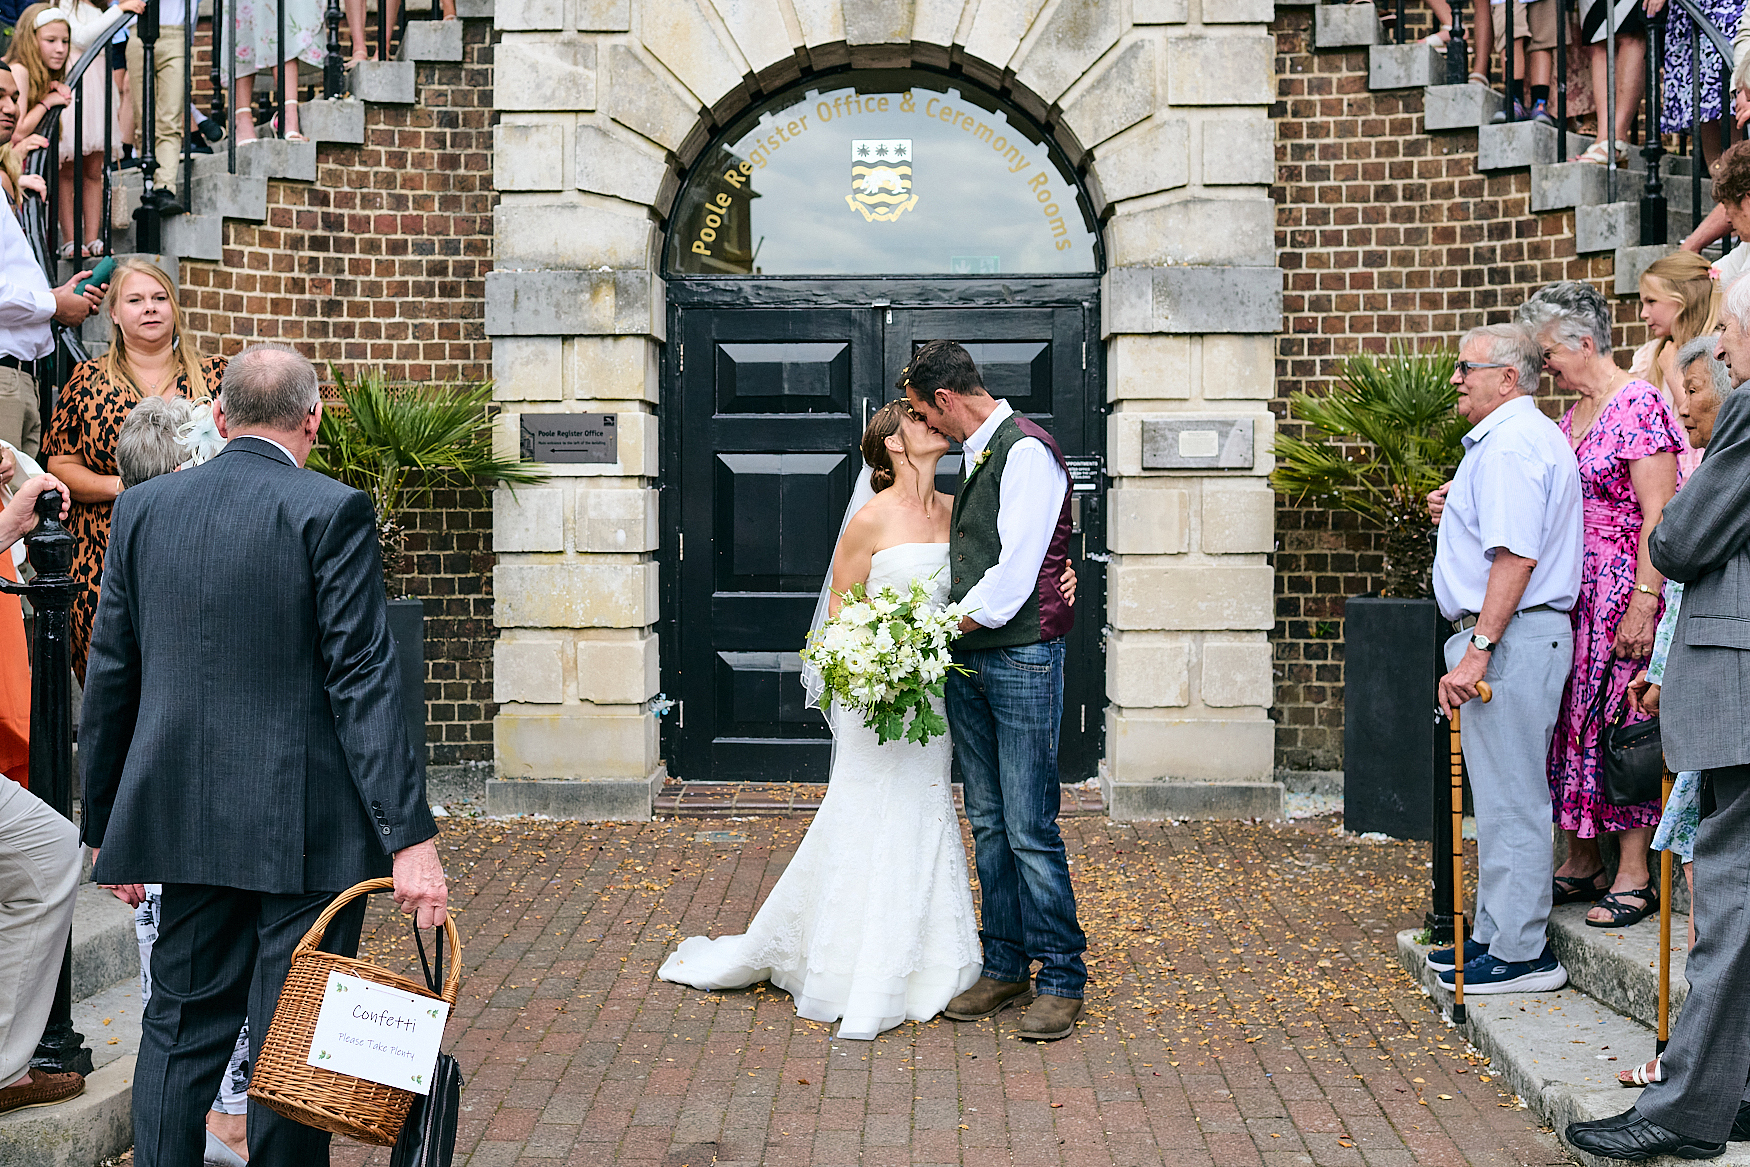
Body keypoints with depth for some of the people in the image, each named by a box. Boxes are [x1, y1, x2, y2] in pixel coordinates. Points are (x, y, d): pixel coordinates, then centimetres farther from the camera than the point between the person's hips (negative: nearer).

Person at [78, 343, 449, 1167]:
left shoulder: (142, 508, 7)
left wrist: (106, 824, 18)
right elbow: (363, 681, -15)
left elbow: (111, 678, 10)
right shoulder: (332, 511, -9)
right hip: (306, 827, -4)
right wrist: (409, 835, -15)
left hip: (185, 820, 5)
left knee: (180, 1029, 16)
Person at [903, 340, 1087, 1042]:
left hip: (1021, 658, -9)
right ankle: (1004, 969, 22)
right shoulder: (976, 457, 17)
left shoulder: (1026, 451, -11)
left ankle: (1062, 979, 8)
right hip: (968, 659, 9)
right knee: (988, 824, 12)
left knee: (1030, 830, -5)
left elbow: (1012, 575, -17)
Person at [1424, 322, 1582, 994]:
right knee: (1503, 794, 15)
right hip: (1517, 636, 11)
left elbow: (1516, 557, -23)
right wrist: (1455, 516, 15)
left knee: (1510, 799, -6)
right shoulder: (1526, 437, 21)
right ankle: (1495, 933, 23)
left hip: (1510, 636, -11)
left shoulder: (1510, 443, -14)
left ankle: (1520, 955, 1)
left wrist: (1477, 650, -24)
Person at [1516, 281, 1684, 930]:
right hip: (1572, 595, 8)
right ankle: (1581, 863, 17)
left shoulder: (1639, 404, -10)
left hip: (1624, 589, -8)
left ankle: (1635, 876, 4)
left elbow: (1658, 516, -15)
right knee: (1573, 719, 8)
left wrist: (1644, 603, -21)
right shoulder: (1571, 417, 16)